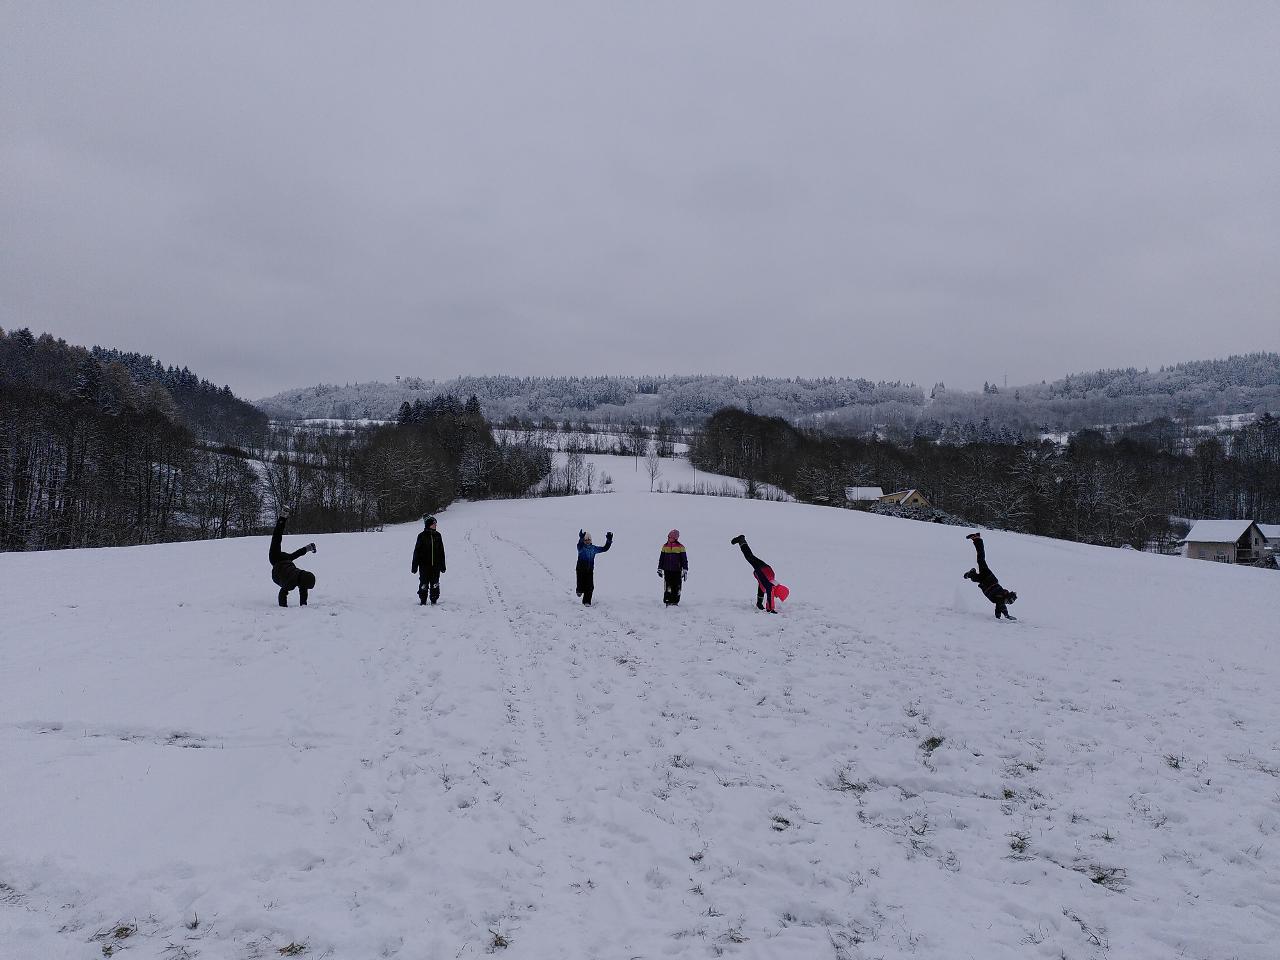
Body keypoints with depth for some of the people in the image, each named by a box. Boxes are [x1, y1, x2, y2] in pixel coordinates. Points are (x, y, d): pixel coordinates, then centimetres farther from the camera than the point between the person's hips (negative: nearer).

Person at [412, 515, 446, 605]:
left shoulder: (437, 535, 7)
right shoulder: (422, 536, -4)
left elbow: (441, 551, 13)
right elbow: (417, 551, -2)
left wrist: (442, 565, 12)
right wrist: (414, 566, -4)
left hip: (436, 565, 3)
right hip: (424, 565, -3)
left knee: (435, 584, 5)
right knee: (424, 584, 2)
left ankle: (434, 601, 16)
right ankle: (423, 601, 14)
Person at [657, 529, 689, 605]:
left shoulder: (680, 547, -1)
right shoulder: (665, 546, 7)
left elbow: (684, 559, 1)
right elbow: (661, 558, 15)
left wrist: (685, 570, -4)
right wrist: (660, 569, 13)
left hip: (677, 570, -2)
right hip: (667, 570, 2)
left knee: (676, 587, 2)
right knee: (667, 586, -3)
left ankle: (675, 601, 11)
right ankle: (668, 601, 2)